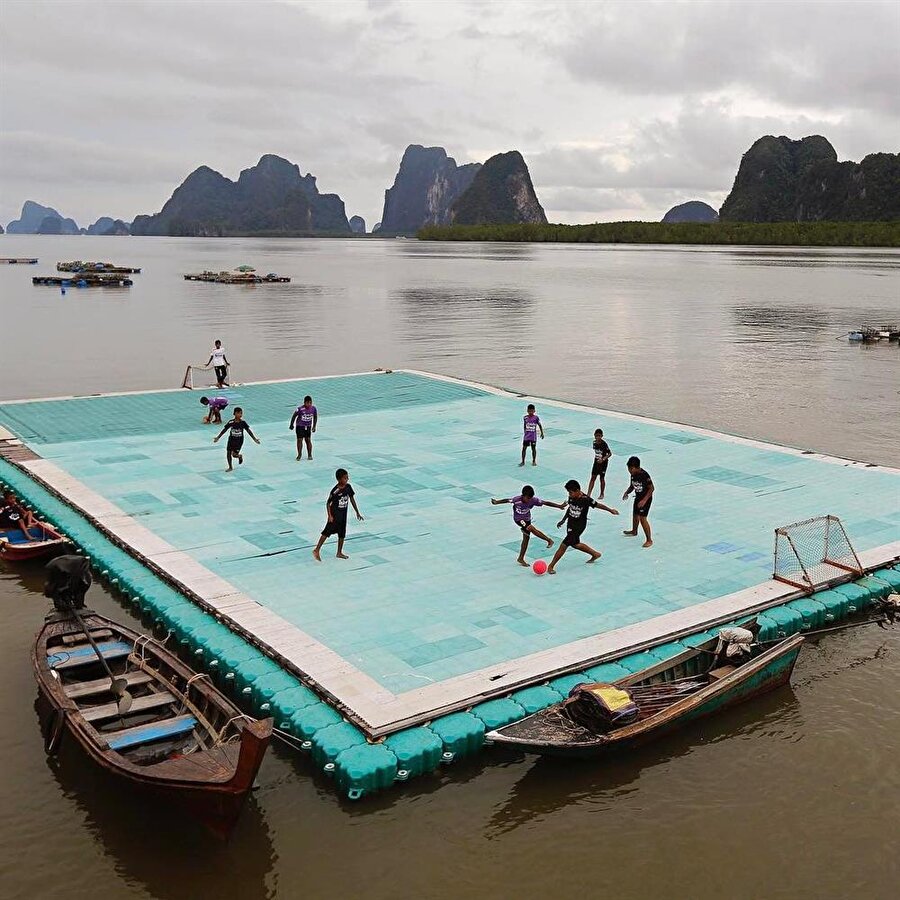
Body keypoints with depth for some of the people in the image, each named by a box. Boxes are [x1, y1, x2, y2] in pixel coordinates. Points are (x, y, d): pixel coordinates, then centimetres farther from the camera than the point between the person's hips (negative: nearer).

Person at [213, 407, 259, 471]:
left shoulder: (243, 423, -11)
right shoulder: (231, 422, -11)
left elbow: (249, 431, -5)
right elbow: (224, 430, -4)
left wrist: (255, 439, -6)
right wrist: (217, 437, -4)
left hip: (239, 441, -1)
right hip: (231, 440, 2)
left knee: (234, 454, -9)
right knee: (228, 453, 1)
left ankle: (240, 456, 27)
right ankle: (230, 467, 21)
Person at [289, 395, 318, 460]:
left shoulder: (313, 409, -12)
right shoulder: (300, 409, -23)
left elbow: (315, 417, 5)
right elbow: (294, 416, -8)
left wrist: (314, 427, 6)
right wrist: (291, 425, 1)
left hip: (308, 427, 3)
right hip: (300, 426, -2)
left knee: (308, 440, 2)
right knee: (299, 440, -4)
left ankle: (309, 455, 12)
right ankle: (299, 455, 10)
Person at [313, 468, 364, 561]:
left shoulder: (348, 487, -5)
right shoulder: (335, 491, -23)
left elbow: (352, 499, 7)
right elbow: (328, 503, -16)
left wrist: (357, 512, 10)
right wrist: (330, 516, -20)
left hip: (343, 515, 6)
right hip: (334, 515, -6)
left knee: (342, 534, 13)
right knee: (327, 532, -3)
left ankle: (339, 553, 26)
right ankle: (316, 551, 5)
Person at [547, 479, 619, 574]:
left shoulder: (585, 499, -24)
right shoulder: (571, 497, -7)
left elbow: (597, 505, -10)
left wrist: (610, 510, 2)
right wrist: (563, 520, 18)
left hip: (579, 526, -8)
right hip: (570, 523, 8)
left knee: (564, 545, -8)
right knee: (575, 543, 23)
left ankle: (551, 566, 1)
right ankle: (595, 554, 43)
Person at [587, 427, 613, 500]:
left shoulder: (604, 444, -20)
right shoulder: (594, 443, -2)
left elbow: (610, 453, -18)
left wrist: (603, 459, -28)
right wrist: (595, 458, 14)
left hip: (603, 462, -5)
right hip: (596, 462, 5)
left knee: (602, 478, 7)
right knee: (593, 477, 2)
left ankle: (602, 494, 23)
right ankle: (588, 494, 0)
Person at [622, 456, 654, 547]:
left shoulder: (644, 475, -27)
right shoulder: (633, 474, -4)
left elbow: (651, 488, -22)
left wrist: (644, 500, -27)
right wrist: (627, 492, -7)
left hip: (646, 498, -9)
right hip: (638, 497, 9)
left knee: (642, 518, -13)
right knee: (635, 514, 26)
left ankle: (649, 540, -6)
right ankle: (634, 531, 53)